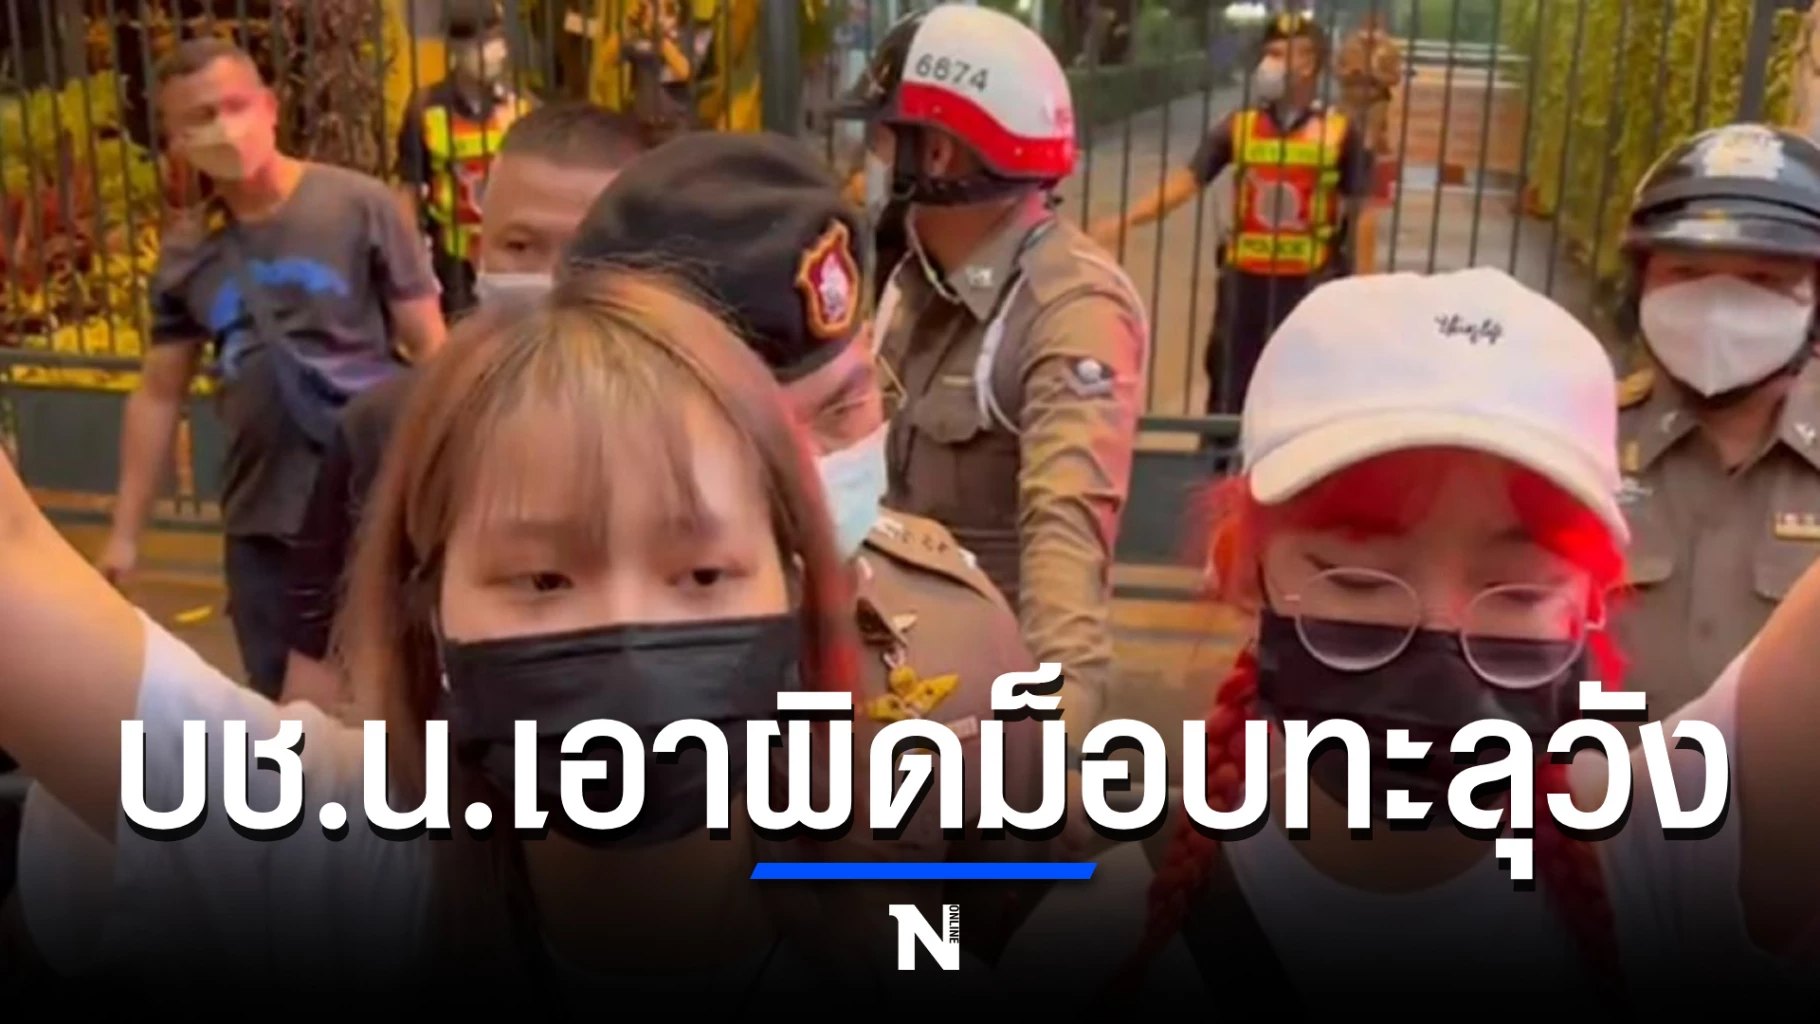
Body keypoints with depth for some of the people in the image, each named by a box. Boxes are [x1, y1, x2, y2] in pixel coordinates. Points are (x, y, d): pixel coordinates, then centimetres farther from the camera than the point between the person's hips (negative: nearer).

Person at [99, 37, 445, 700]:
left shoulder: (359, 208, -9)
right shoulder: (185, 255, 4)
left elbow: (430, 348, -7)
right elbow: (158, 395, 10)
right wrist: (125, 533, 10)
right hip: (261, 519, 4)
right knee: (281, 702, 17)